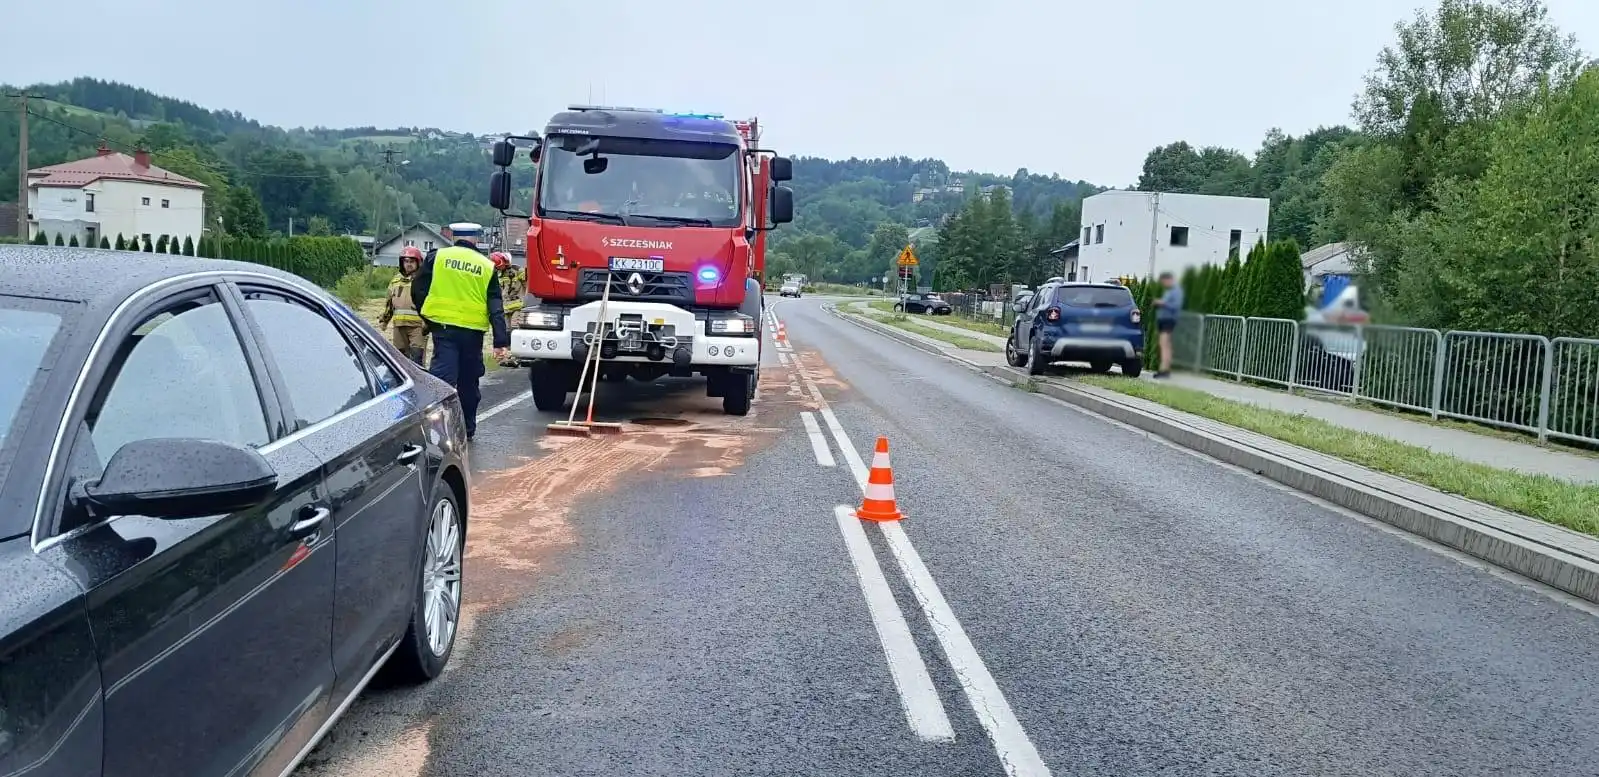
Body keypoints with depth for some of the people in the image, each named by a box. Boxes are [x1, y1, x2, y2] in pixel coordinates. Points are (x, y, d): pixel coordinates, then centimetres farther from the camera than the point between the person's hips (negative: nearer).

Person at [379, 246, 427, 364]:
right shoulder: (396, 280, 19)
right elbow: (389, 303, 28)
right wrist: (384, 319, 26)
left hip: (417, 325, -6)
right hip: (399, 325, 6)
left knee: (416, 360, -14)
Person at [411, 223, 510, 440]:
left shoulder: (437, 257, 1)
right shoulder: (487, 266, 4)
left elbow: (417, 290, 2)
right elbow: (496, 308, -1)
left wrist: (428, 317, 17)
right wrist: (501, 341, -3)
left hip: (443, 327, -1)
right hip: (473, 331, 1)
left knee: (442, 374, -6)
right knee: (468, 382, 14)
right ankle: (467, 428, 25)